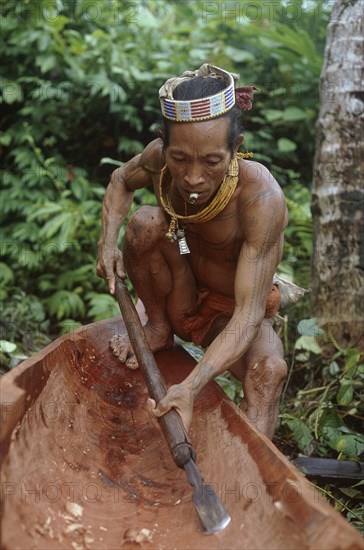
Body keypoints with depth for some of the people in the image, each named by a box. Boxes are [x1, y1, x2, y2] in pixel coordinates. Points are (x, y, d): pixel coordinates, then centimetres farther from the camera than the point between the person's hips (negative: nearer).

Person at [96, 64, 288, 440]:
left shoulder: (261, 197, -34)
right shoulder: (159, 159, -21)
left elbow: (249, 312, -36)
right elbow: (121, 181, 6)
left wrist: (190, 387, -48)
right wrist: (107, 243, -12)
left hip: (231, 313, -3)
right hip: (182, 299, 4)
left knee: (269, 369, -35)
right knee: (145, 222, -23)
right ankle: (158, 329, -2)